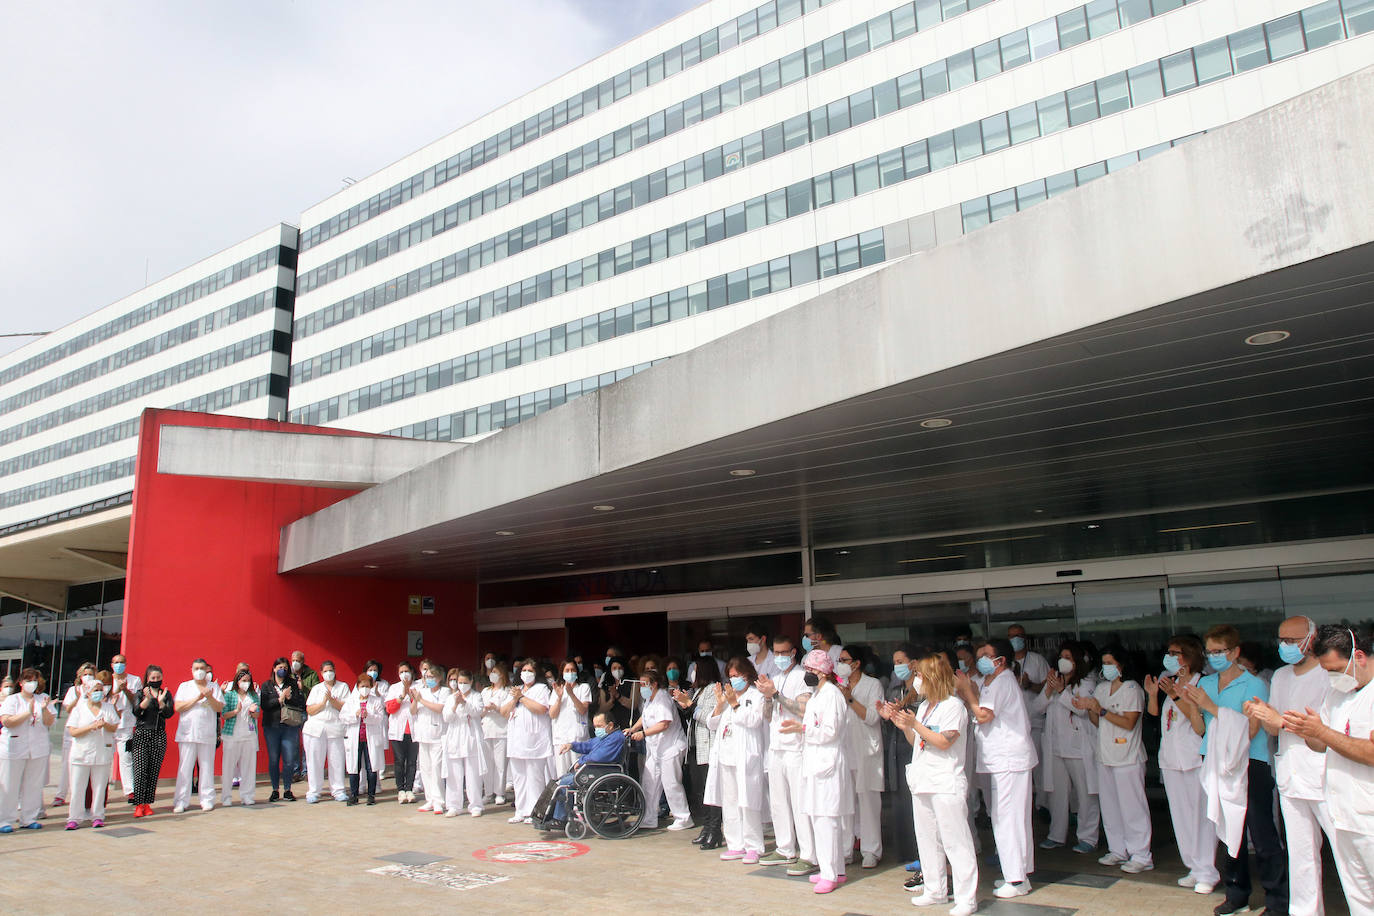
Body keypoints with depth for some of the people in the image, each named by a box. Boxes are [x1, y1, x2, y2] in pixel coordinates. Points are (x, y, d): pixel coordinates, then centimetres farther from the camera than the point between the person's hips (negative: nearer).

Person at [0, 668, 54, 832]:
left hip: (38, 749, 3)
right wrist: (28, 713, -23)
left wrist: (44, 709, -18)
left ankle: (28, 819, 14)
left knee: (34, 786, 5)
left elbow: (49, 723, 0)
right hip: (14, 749, -2)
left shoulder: (43, 698, 8)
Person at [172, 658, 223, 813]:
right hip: (187, 734, 0)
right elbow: (177, 707, -1)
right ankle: (180, 802, 4)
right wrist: (197, 699, -10)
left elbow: (219, 708, 3)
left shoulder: (214, 687, 13)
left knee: (207, 767, 0)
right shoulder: (184, 686, 12)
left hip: (207, 734, 0)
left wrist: (210, 697, -14)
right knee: (185, 768, -3)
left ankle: (207, 800, 6)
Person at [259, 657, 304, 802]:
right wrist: (280, 699, -12)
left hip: (290, 726, 0)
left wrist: (289, 697, -12)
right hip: (271, 726, 0)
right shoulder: (267, 686, 9)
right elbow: (264, 705, -4)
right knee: (273, 760, 3)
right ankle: (275, 790, 15)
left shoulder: (293, 684, 8)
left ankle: (287, 790, 9)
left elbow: (302, 704, 1)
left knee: (289, 760, -2)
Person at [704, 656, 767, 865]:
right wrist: (720, 704, 0)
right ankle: (735, 846, 15)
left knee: (747, 803, -7)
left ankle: (753, 847, 1)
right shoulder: (727, 695, 19)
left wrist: (735, 703, -13)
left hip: (745, 757, -6)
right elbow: (713, 724, 15)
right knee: (729, 803, 8)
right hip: (725, 756, 6)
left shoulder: (756, 696, 2)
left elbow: (754, 720, -13)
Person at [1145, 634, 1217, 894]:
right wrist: (1153, 694, -4)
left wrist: (1175, 695, -28)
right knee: (1181, 815, 11)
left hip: (1195, 758, -7)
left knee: (1200, 813, -3)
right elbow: (1154, 712, 12)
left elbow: (1197, 717, -20)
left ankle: (1207, 872, 4)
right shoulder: (1169, 681, 12)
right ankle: (1194, 868, 21)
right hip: (1170, 756, 7)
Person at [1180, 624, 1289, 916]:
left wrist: (1210, 706, -18)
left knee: (1263, 837, -1)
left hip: (1251, 766, -6)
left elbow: (1249, 730, -16)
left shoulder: (1254, 685, -7)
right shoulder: (1205, 684, 11)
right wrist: (1192, 704, -5)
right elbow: (1201, 728, 11)